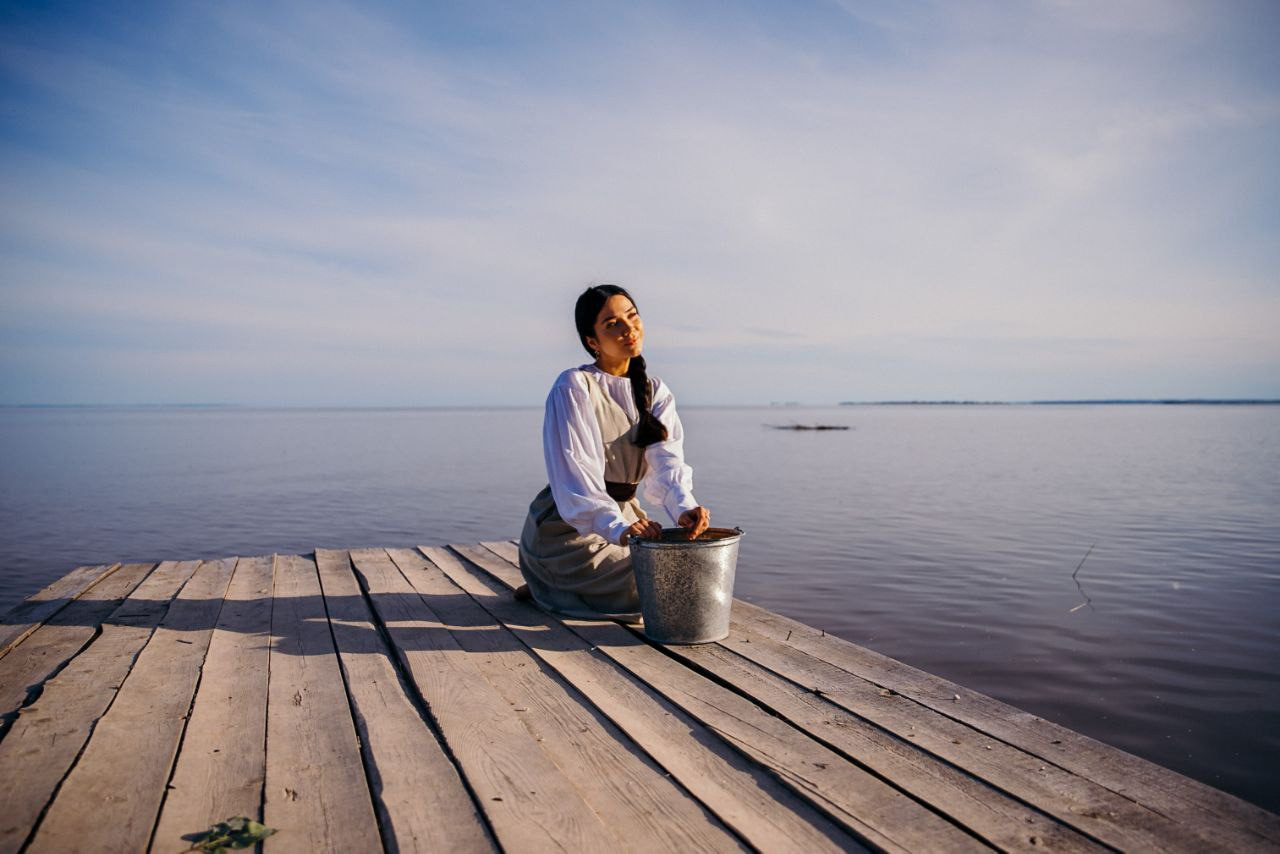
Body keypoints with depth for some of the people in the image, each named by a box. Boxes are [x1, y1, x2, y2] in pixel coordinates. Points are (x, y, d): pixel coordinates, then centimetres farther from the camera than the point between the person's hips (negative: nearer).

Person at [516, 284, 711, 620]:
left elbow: (666, 459, -13)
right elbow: (575, 471, -25)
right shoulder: (573, 387, -15)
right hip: (569, 526, -7)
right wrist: (617, 527, -39)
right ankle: (545, 589, 5)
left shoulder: (655, 392, 4)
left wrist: (684, 506, -33)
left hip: (625, 514, 7)